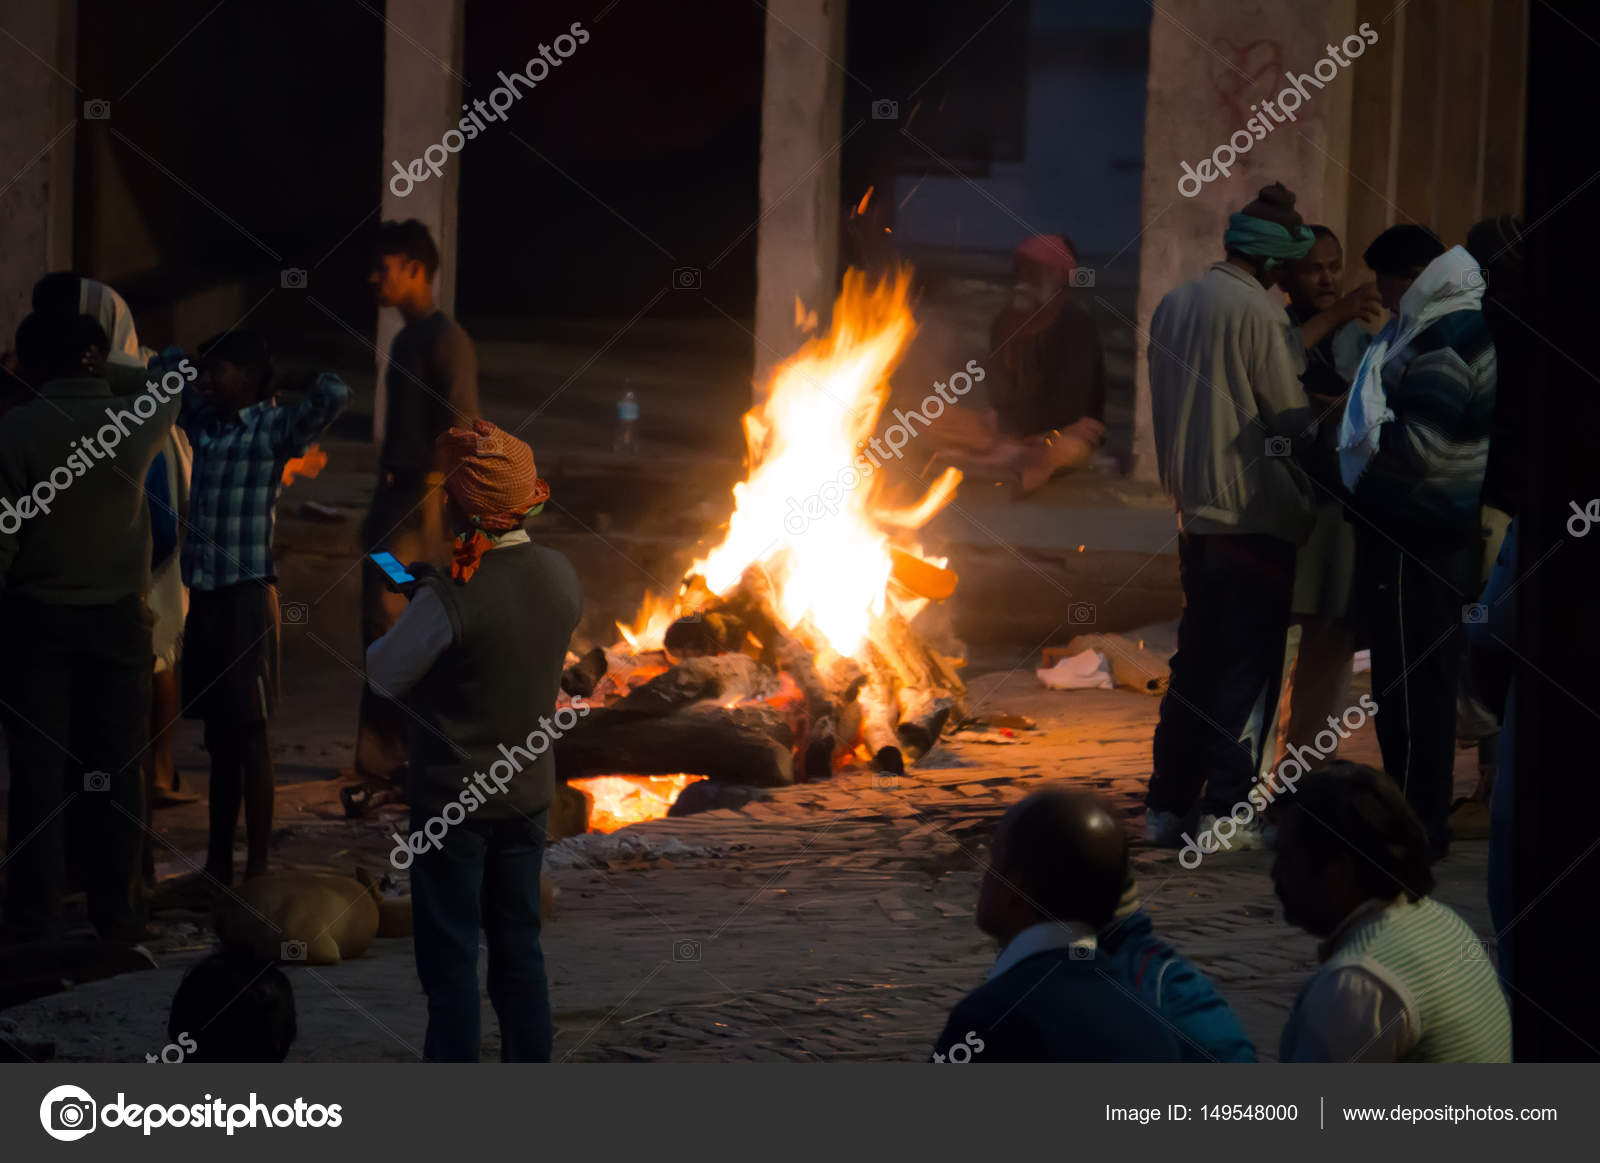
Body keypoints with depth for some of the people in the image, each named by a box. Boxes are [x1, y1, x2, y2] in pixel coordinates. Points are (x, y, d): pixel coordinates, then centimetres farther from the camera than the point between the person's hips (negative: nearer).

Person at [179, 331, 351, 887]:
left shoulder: (273, 429, -7)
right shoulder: (203, 422, 12)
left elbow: (335, 394, -23)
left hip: (246, 595, -7)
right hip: (204, 594, 7)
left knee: (248, 733, -4)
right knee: (218, 735, 12)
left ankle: (257, 867, 0)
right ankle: (218, 862, 19)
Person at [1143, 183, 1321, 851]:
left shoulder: (1174, 306, 12)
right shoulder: (1256, 311, -13)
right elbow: (1291, 415, -10)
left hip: (1195, 513, 8)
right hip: (1255, 514, -8)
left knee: (1195, 661, 13)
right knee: (1247, 669, -4)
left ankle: (1167, 805, 14)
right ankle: (1224, 811, -6)